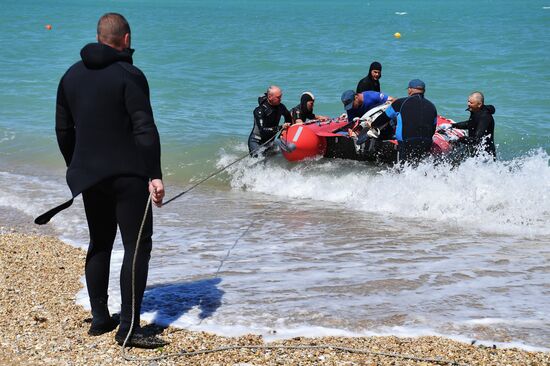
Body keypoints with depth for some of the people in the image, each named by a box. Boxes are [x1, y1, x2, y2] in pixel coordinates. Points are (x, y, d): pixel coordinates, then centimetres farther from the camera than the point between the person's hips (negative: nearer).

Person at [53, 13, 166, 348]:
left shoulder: (72, 75, 9)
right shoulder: (129, 75, -11)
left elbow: (63, 130, 15)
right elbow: (145, 129, -18)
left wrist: (75, 168, 26)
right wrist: (155, 175, -20)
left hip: (88, 175, 7)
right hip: (127, 175, -6)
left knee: (100, 244, 18)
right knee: (137, 245, -3)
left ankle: (100, 319, 22)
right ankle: (129, 327, -8)